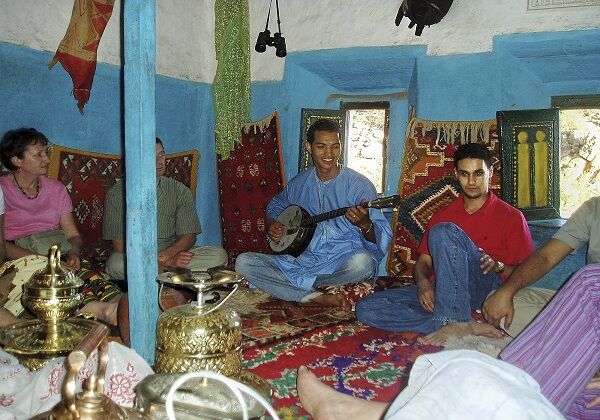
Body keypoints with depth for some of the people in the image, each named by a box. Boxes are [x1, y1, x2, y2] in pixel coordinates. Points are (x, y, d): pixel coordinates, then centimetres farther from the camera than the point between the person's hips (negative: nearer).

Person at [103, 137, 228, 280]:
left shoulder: (179, 190, 2)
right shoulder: (117, 193, -5)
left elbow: (189, 236, 0)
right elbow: (119, 245, -10)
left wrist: (165, 255, -23)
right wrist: (164, 261, -21)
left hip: (173, 254, 3)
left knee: (219, 255, -20)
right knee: (116, 264, -36)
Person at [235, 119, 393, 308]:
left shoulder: (359, 185, -6)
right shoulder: (299, 183, 8)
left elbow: (383, 240, -12)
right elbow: (276, 204, 30)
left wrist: (365, 225, -35)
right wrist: (271, 225, 8)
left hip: (341, 265, -4)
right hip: (301, 261, 4)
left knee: (362, 263, -39)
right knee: (244, 262, -13)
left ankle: (300, 284, -10)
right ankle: (319, 298, -21)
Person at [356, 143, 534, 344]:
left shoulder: (511, 217, 13)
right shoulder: (442, 216, 25)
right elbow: (423, 261, 17)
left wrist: (497, 265, -13)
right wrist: (422, 282, -5)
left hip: (485, 286, -4)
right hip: (439, 291, 5)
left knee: (443, 231, -30)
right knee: (366, 308, -21)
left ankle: (455, 322, -34)